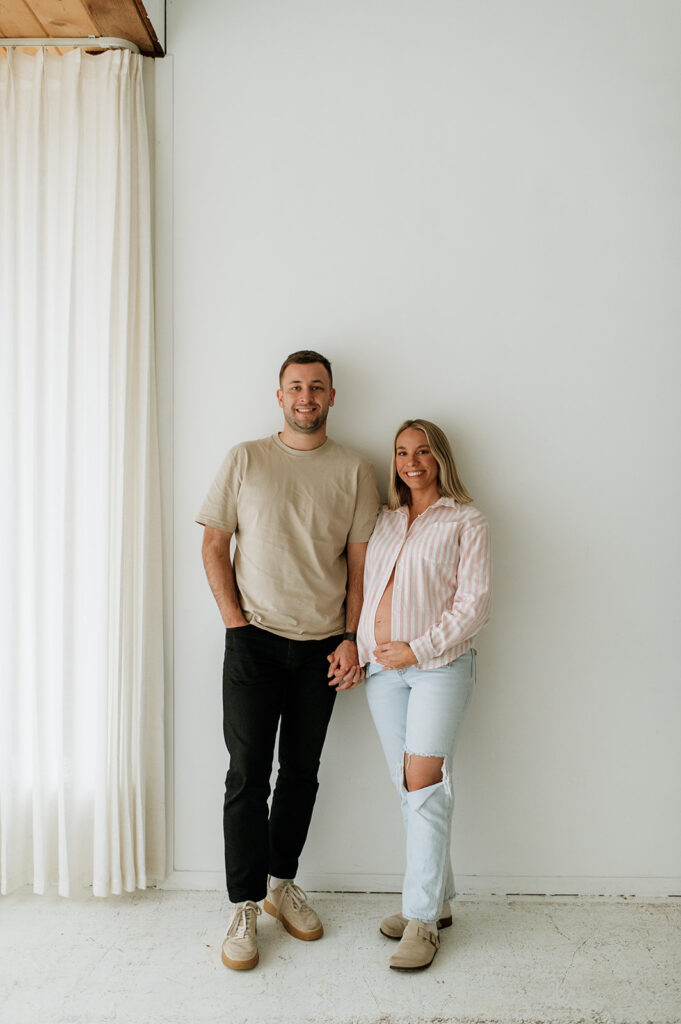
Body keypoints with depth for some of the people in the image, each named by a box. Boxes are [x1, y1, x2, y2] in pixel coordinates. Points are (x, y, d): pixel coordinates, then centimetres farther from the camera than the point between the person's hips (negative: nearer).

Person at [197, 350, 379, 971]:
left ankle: (282, 882, 31)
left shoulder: (355, 471, 4)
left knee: (302, 771, 12)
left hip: (323, 646, 2)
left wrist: (352, 639, -3)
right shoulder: (245, 460, 3)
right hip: (255, 640, -1)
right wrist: (236, 621, -6)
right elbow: (215, 546, 3)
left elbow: (360, 564, 4)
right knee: (248, 774, 0)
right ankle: (245, 908, 14)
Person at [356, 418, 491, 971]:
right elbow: (366, 589, 20)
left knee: (425, 781, -10)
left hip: (440, 662, -5)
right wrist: (362, 646, 7)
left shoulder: (466, 521, 1)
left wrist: (419, 649, -12)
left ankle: (422, 917, 1)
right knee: (410, 786, 8)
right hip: (383, 666, 5)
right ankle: (437, 900, 22)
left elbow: (474, 603, -6)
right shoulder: (385, 521, 16)